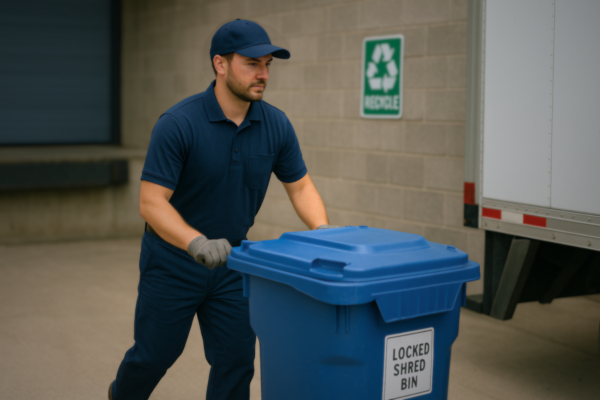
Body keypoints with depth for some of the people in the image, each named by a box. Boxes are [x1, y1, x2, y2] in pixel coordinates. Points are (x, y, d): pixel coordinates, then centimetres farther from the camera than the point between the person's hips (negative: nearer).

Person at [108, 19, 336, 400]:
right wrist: (198, 243, -39)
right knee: (154, 354, 11)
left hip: (232, 260, 4)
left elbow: (300, 186, 2)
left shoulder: (276, 125, -8)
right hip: (173, 259, -4)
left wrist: (324, 233, -15)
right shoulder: (178, 123, -23)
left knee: (236, 361, 4)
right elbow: (152, 202, -24)